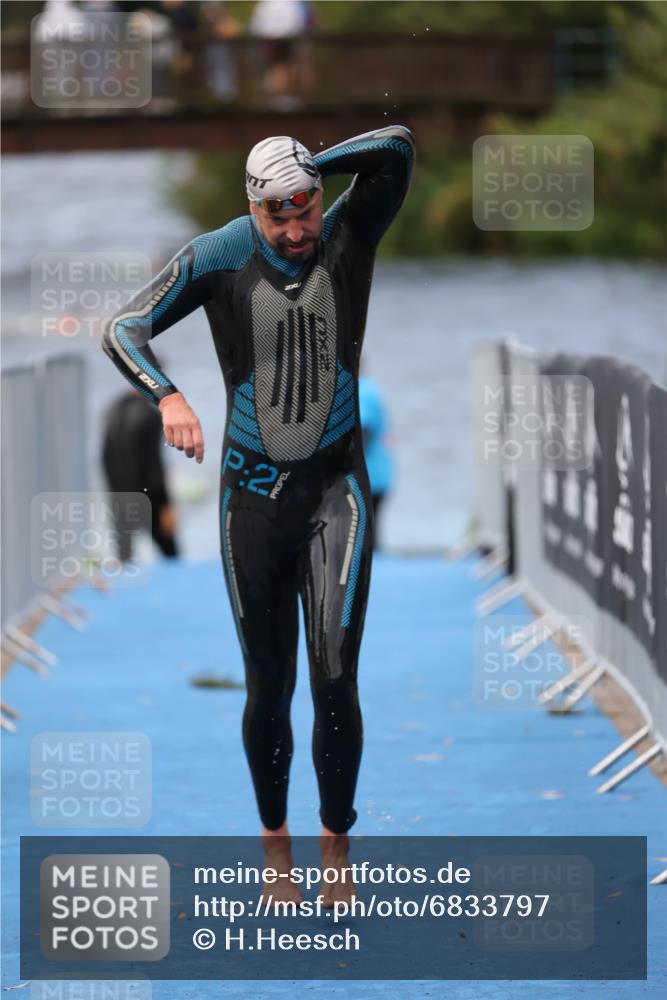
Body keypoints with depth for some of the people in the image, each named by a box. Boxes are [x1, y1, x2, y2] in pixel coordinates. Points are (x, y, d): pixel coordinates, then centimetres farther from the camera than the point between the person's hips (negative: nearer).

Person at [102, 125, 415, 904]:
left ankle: (336, 848, -3)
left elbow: (398, 146, -17)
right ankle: (275, 848, 22)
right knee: (269, 686, 7)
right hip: (254, 494, 0)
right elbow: (123, 329, -9)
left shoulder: (348, 238, -4)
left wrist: (309, 168, -11)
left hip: (337, 488, 0)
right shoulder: (218, 258, -7)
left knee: (335, 675, -14)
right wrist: (166, 397, -26)